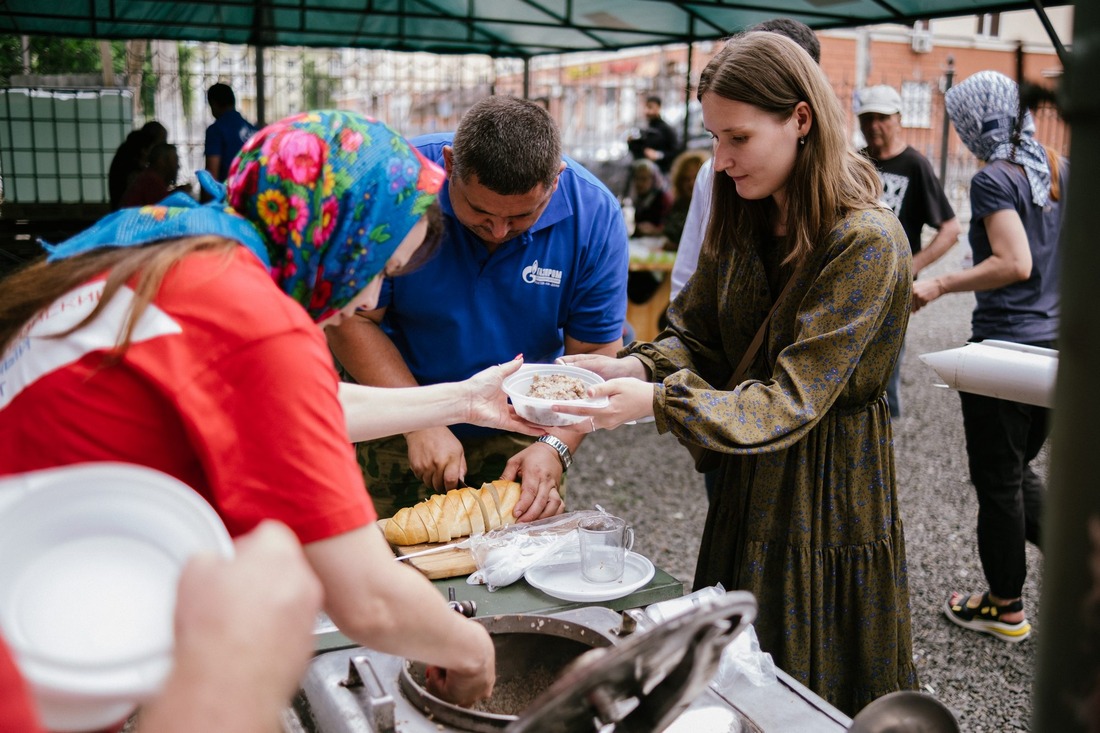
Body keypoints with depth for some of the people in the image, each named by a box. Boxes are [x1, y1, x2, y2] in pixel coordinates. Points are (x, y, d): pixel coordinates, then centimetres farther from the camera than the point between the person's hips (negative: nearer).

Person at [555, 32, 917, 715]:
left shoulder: (866, 242, -21)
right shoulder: (744, 223, 3)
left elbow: (791, 401, -25)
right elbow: (696, 337, 6)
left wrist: (655, 400, -34)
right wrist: (635, 366, -15)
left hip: (829, 502, -6)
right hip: (748, 485, 7)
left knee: (815, 702, 12)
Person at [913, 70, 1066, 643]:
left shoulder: (994, 180, -14)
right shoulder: (1062, 172, 8)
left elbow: (1014, 264, -23)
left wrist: (938, 286, -16)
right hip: (1057, 345, 8)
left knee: (998, 481, 6)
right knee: (1019, 471, 23)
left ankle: (1005, 607, 19)